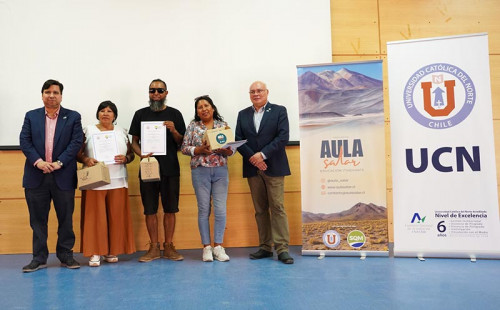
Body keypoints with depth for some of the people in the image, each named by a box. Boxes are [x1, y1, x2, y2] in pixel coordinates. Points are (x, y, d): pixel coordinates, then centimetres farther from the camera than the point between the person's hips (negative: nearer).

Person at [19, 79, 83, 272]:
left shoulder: (73, 117, 5)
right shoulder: (31, 116, 11)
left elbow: (76, 142, -4)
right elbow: (24, 141, 2)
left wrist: (59, 162, -14)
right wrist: (38, 161, -14)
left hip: (63, 176, -1)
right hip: (36, 176, 2)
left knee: (66, 218, 5)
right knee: (37, 219, 7)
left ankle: (66, 255, 17)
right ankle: (39, 258, 17)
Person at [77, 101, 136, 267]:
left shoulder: (121, 131, 13)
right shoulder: (88, 130, 7)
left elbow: (131, 153, 13)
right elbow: (78, 152, 3)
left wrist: (126, 158, -8)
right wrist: (86, 160, -16)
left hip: (117, 181, 2)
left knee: (116, 216, 3)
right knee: (95, 216, -3)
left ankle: (112, 251, 14)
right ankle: (95, 253, 4)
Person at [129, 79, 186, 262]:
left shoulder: (174, 114, 7)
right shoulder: (140, 114, 10)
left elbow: (182, 143, 6)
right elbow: (134, 141, 10)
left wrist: (173, 131, -14)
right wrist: (141, 154, -9)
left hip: (170, 168, 0)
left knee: (170, 209, 4)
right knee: (150, 209, 4)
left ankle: (169, 246, 15)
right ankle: (154, 247, 15)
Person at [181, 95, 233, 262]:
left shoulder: (223, 125, 8)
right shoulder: (193, 126, 7)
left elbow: (231, 149, 6)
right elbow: (184, 148, 2)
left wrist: (225, 150, -15)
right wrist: (199, 150, -14)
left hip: (220, 170, 1)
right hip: (200, 171, 0)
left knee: (220, 209, -2)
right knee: (204, 209, 2)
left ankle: (218, 246, 9)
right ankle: (206, 246, 12)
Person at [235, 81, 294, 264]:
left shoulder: (279, 111, 4)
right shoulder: (243, 114, 14)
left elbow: (283, 137, -7)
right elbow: (238, 140, 5)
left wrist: (263, 154, -15)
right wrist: (252, 157, -10)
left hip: (274, 167, -3)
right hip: (252, 168, 3)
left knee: (277, 207, -4)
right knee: (260, 209, 7)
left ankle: (282, 248, 0)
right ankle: (265, 247, 14)